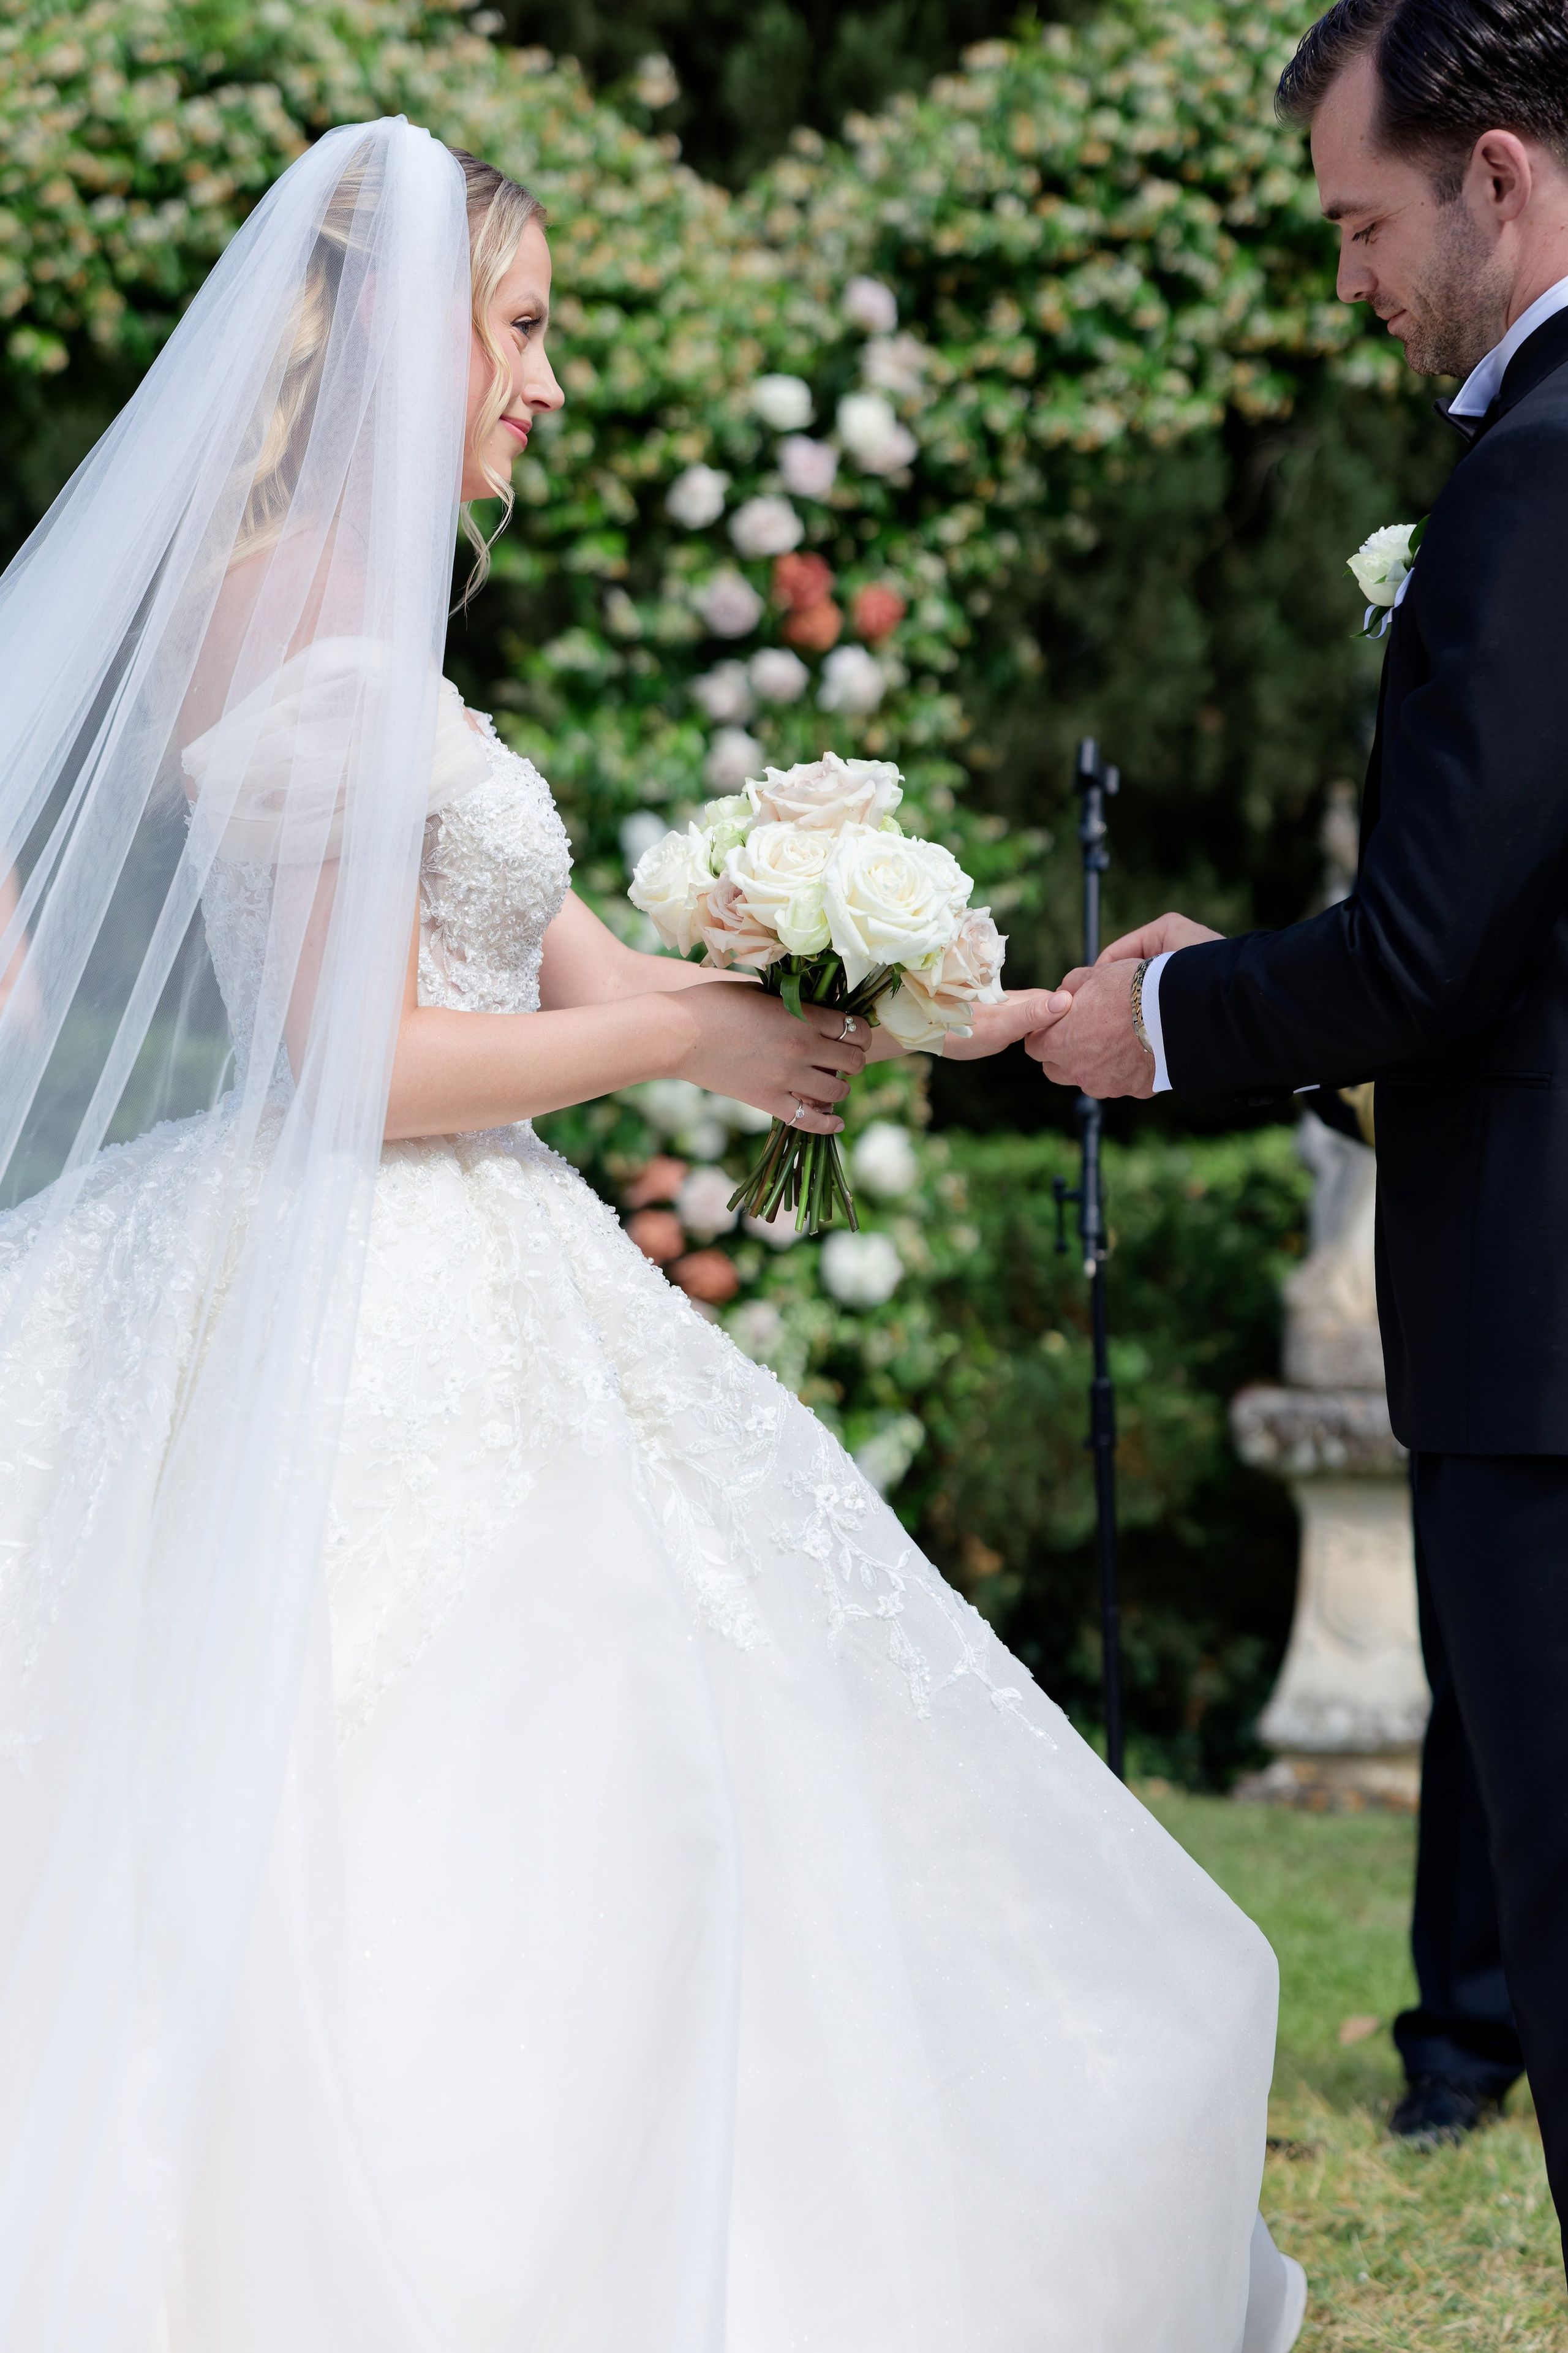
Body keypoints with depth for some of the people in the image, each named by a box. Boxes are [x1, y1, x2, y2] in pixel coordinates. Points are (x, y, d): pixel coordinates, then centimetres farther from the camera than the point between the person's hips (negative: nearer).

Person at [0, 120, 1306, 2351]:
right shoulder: (322, 626, -14)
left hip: (434, 1309, 10)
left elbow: (561, 961, 14)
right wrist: (683, 1038, -9)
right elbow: (354, 1061, -19)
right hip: (361, 1322, -10)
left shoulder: (352, 616, 16)